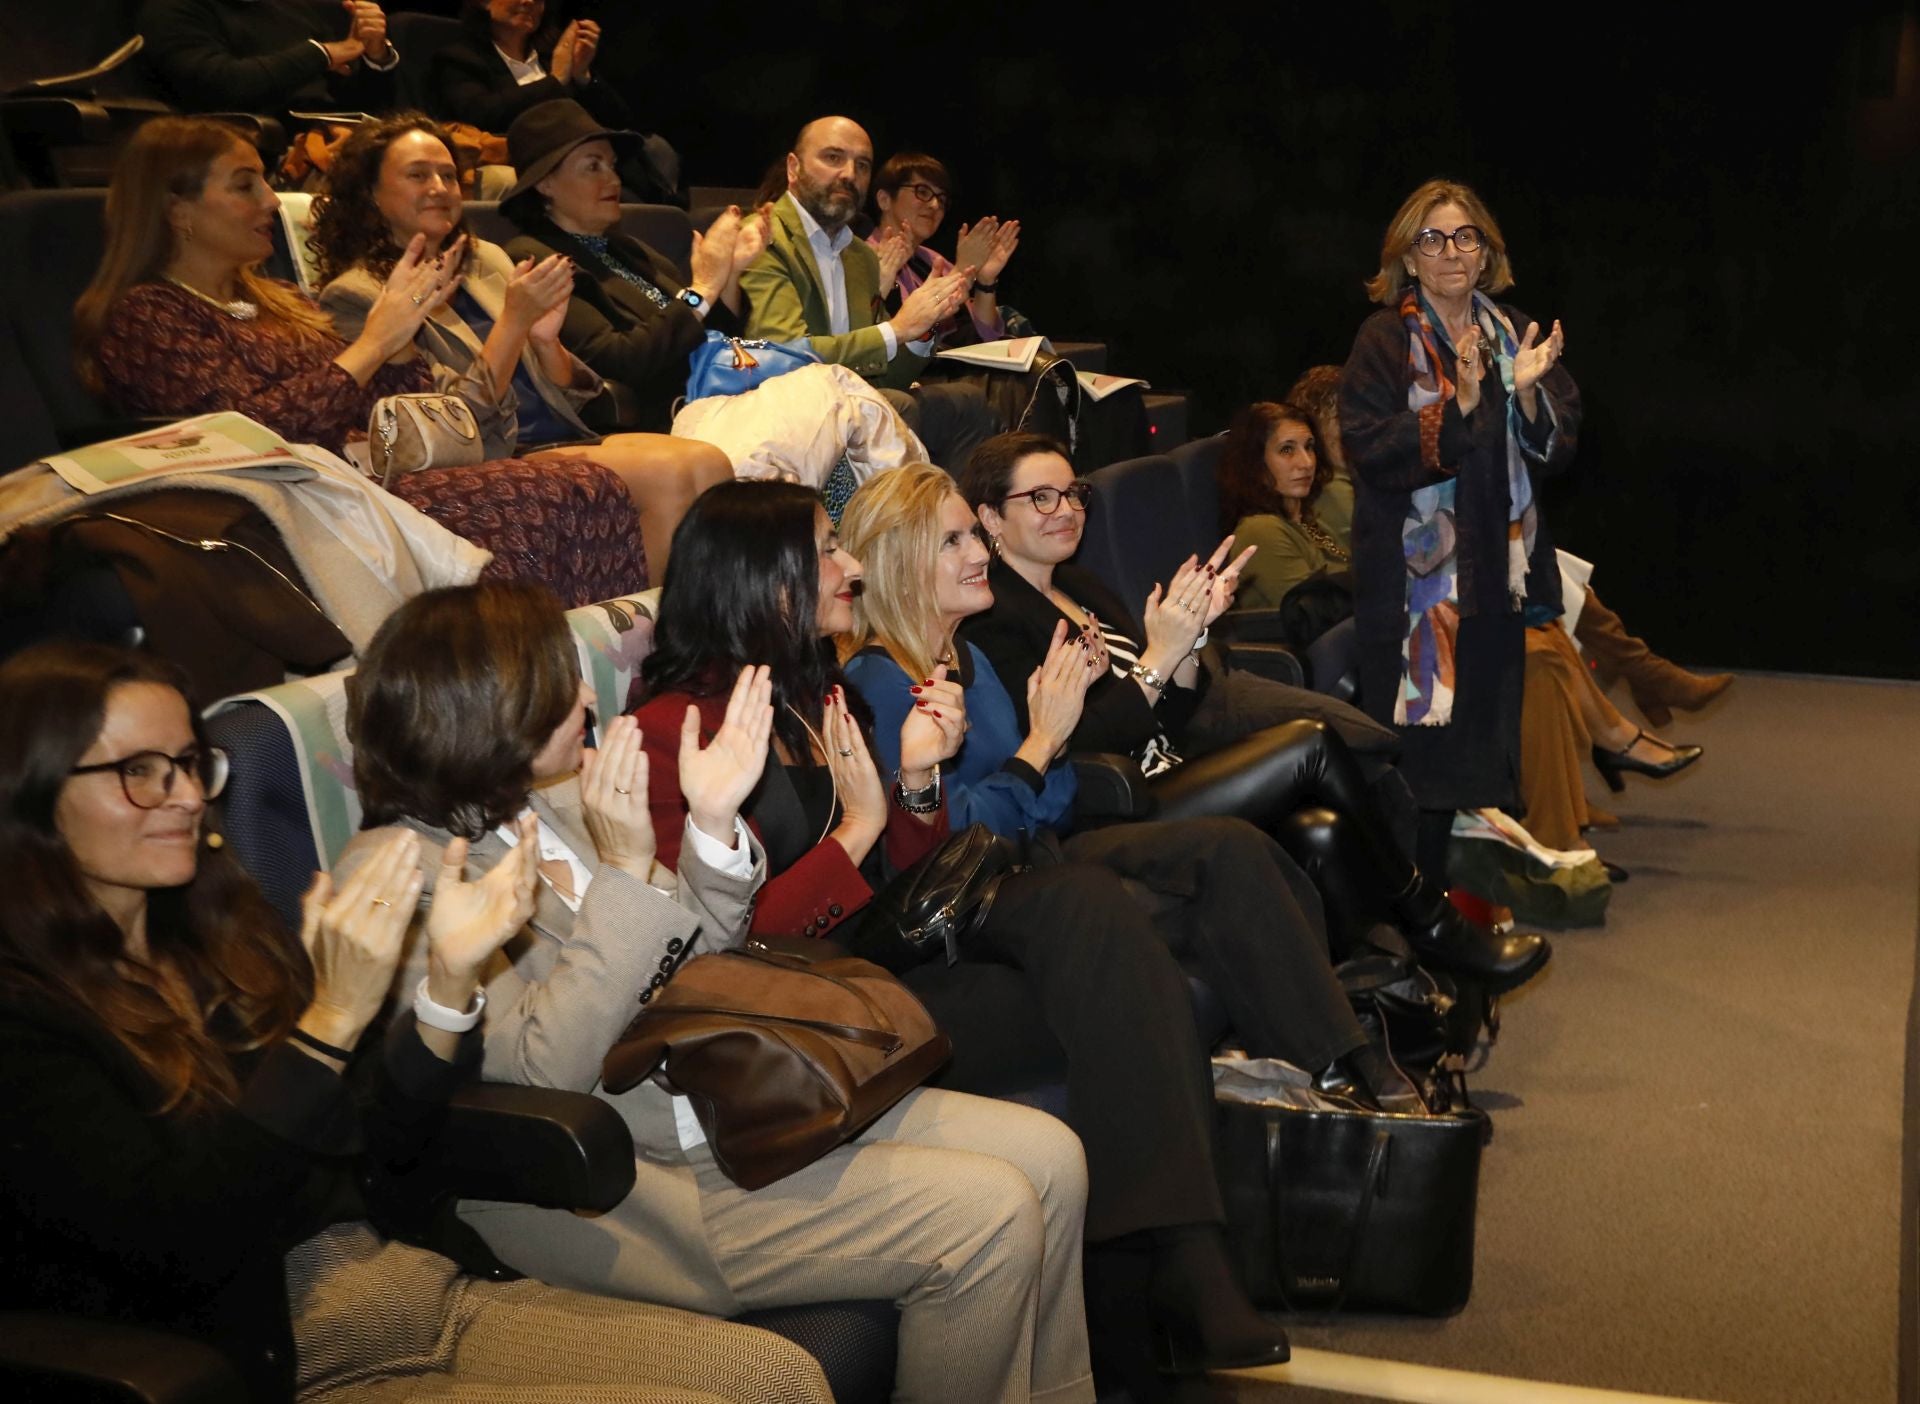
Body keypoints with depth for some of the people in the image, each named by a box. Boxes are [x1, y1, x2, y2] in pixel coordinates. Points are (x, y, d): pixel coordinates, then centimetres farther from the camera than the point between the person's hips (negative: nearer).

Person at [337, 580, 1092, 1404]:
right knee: (986, 1216, -19)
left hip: (709, 1092, 8)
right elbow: (544, 1067, -22)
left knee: (1045, 1158, -3)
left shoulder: (553, 801, 8)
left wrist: (713, 825, -3)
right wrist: (624, 869, -24)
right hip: (615, 1183, -8)